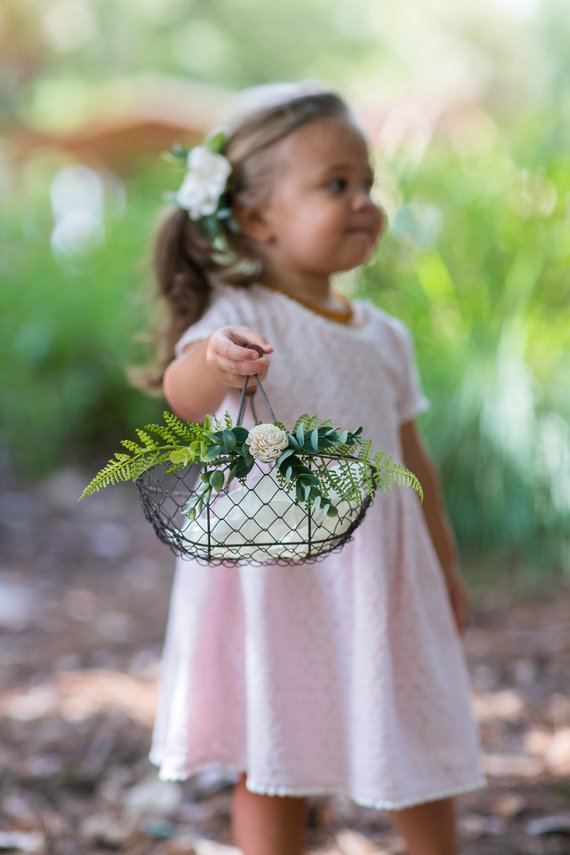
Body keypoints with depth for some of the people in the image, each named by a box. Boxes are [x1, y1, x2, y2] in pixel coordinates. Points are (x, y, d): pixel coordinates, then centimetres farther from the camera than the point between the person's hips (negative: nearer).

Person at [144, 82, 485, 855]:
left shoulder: (384, 336, 7)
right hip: (278, 578, -5)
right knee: (273, 766, 5)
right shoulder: (241, 319, -11)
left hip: (380, 574, 5)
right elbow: (184, 393, -32)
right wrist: (213, 362, -54)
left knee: (420, 750, 16)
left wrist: (446, 568, 19)